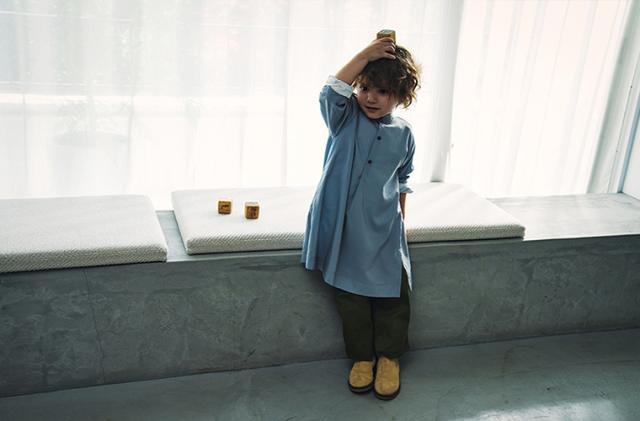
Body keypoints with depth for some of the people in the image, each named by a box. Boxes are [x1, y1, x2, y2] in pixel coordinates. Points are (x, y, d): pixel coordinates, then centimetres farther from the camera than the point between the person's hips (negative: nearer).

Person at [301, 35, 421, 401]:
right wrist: (365, 56, -27)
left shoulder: (403, 134, 2)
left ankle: (389, 356, 26)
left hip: (384, 230, 2)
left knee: (392, 295, 3)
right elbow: (331, 92, -28)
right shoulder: (346, 117, -5)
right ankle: (362, 356, 26)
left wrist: (401, 219, 16)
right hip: (345, 229, -1)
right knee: (351, 295, 6)